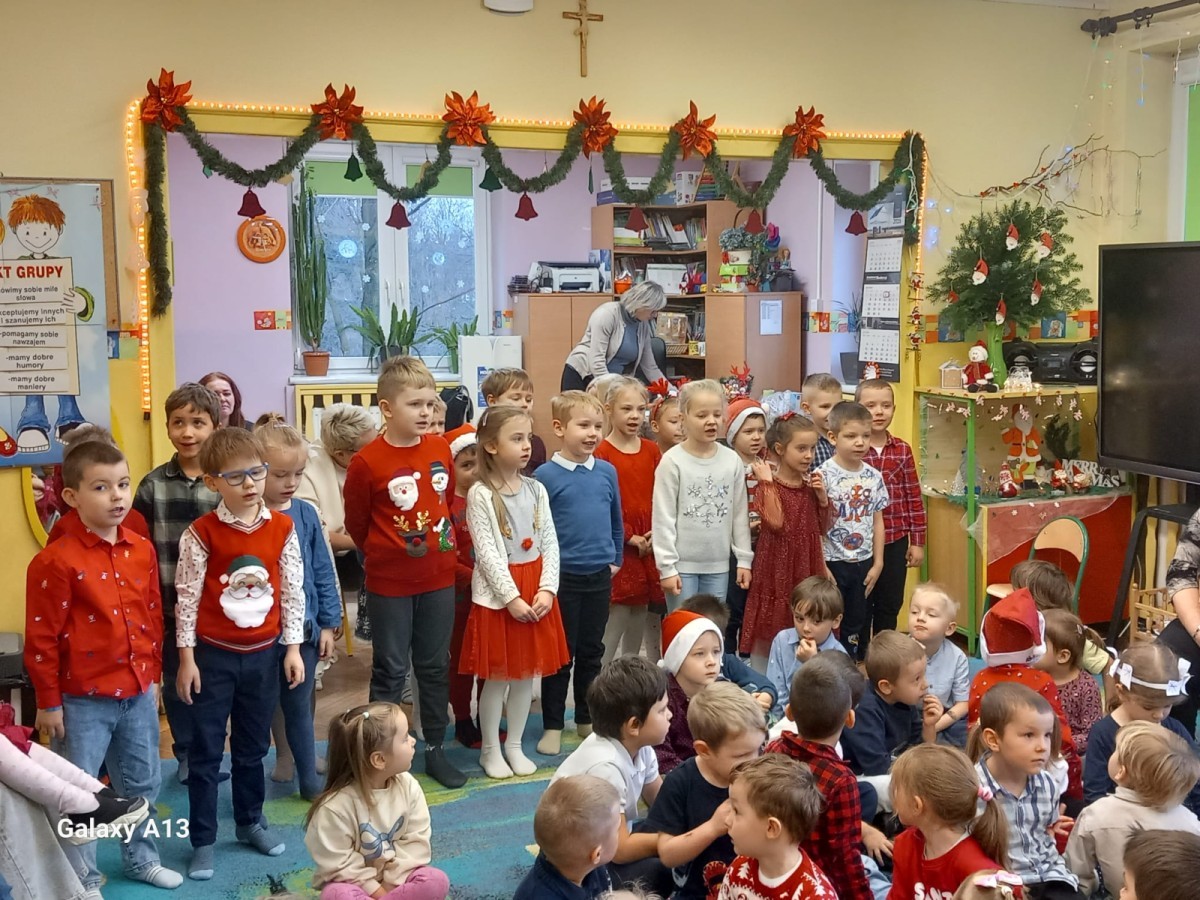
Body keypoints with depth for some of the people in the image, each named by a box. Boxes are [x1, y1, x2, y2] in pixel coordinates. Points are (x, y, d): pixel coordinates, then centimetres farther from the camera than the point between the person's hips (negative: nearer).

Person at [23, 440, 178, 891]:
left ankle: (141, 858, 39)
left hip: (136, 692, 6)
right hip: (82, 699, -6)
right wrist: (48, 702, -9)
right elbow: (41, 639, -13)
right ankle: (83, 879, 25)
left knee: (143, 784, 19)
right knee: (77, 795, 8)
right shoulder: (56, 561, -17)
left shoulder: (141, 550, 2)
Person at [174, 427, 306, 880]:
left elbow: (293, 590, 3)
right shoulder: (201, 533, -11)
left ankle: (251, 821, 34)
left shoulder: (282, 528, -3)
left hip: (263, 653, 3)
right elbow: (187, 597, -8)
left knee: (253, 745, 17)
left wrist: (293, 647, 2)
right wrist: (186, 657, -7)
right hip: (213, 654, -3)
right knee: (206, 749, 6)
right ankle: (202, 841, 16)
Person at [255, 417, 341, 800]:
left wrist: (328, 623, 4)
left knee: (300, 704, 14)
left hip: (304, 627, 3)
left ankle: (308, 776, 25)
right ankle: (284, 755, 28)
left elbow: (323, 571, 4)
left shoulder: (306, 514, -1)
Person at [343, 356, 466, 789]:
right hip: (389, 583, -4)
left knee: (435, 666, 14)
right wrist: (384, 555, 6)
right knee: (390, 671, 7)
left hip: (439, 577, 4)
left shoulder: (441, 449, -1)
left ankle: (435, 750, 27)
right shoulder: (367, 462, -15)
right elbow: (357, 525, -3)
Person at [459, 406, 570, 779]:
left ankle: (515, 746, 25)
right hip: (497, 594, -5)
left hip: (536, 592, 5)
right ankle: (490, 750, 19)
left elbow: (550, 543, 3)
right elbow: (486, 552, -14)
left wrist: (547, 589, -8)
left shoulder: (536, 490, 5)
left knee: (528, 672, 11)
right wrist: (511, 597, -17)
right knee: (497, 675, 3)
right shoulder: (480, 494, -10)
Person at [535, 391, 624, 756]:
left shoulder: (607, 471, 3)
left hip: (600, 576, 4)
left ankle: (587, 719, 29)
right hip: (562, 576, -4)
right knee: (561, 655, 5)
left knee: (592, 652, 15)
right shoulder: (546, 475, -9)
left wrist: (616, 559, 11)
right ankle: (553, 725, 16)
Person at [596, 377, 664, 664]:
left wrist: (656, 533, -6)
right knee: (612, 627, -3)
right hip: (617, 552, -6)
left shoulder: (652, 451, 9)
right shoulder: (601, 454, -8)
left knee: (638, 630, 14)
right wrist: (631, 538, -13)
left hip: (649, 549, 6)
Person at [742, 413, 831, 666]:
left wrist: (822, 496, -3)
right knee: (770, 626, 2)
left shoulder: (811, 484, 7)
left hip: (807, 564, 5)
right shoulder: (769, 484, -9)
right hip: (777, 565, -5)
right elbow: (776, 522, -26)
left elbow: (824, 527, 12)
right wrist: (767, 482, -22)